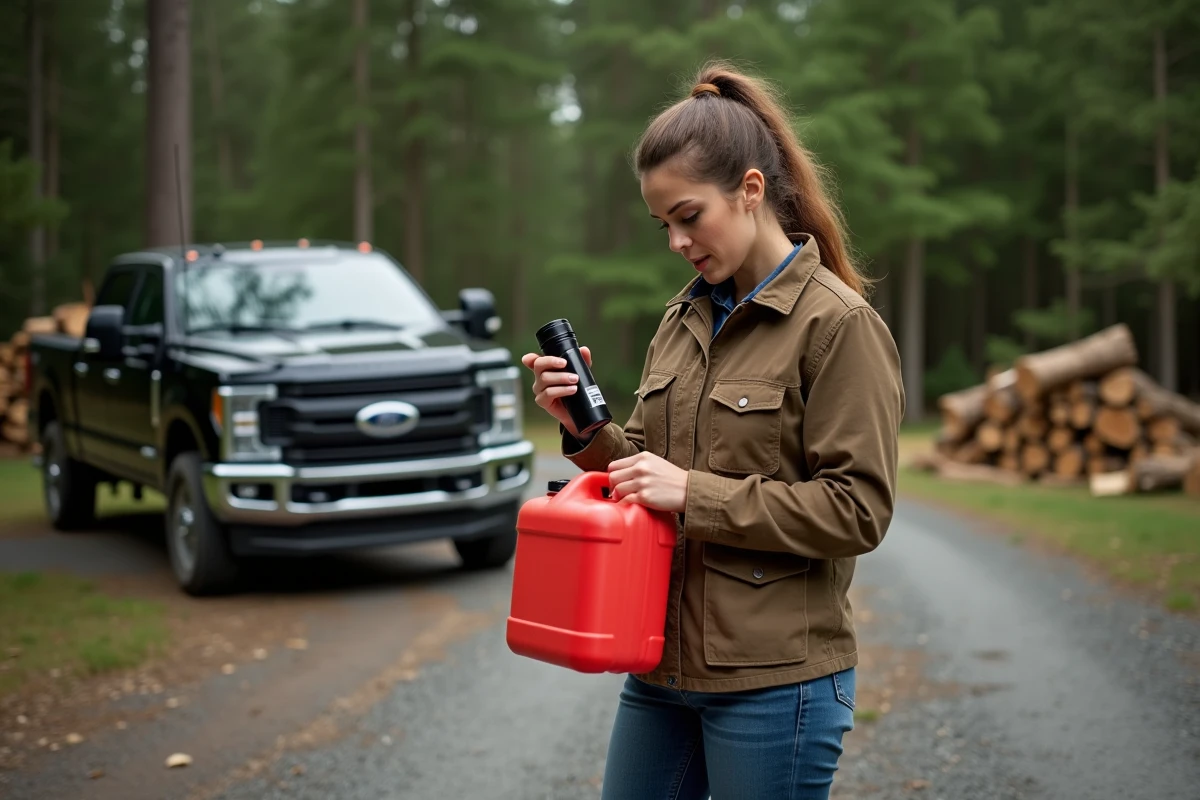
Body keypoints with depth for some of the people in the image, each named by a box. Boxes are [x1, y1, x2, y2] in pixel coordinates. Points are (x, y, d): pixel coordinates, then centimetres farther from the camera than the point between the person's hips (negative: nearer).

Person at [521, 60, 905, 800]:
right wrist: (586, 431, -4)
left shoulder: (839, 324, -12)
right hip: (663, 663, 7)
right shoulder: (684, 318, 9)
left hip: (774, 680, -7)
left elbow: (857, 510, -16)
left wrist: (695, 496, -20)